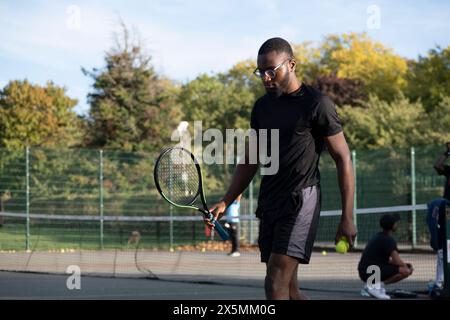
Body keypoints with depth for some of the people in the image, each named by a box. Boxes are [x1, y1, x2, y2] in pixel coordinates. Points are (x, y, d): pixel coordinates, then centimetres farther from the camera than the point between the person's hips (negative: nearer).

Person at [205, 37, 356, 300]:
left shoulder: (317, 104, -6)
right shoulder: (262, 107, 15)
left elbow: (343, 159, -5)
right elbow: (251, 160, 22)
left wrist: (347, 218, -10)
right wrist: (225, 202, 12)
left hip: (300, 201, -7)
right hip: (269, 204, 7)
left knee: (276, 286, -17)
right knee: (288, 289, 8)